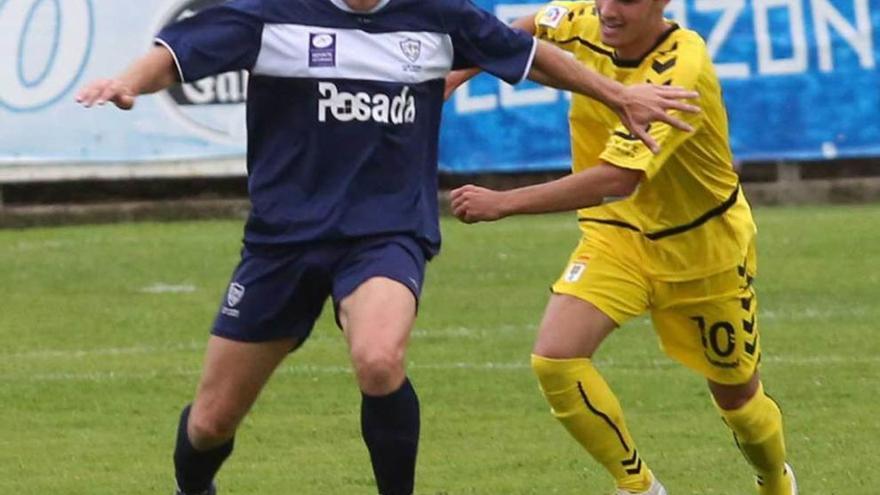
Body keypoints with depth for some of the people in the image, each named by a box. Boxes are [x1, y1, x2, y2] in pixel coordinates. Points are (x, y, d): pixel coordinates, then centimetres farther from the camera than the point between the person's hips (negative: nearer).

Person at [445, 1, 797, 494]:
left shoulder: (681, 70, -33)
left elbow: (617, 179, -40)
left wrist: (503, 203, -41)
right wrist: (456, 75, 5)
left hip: (703, 245, -4)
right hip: (616, 234, 4)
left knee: (737, 393, 12)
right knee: (554, 358, -19)